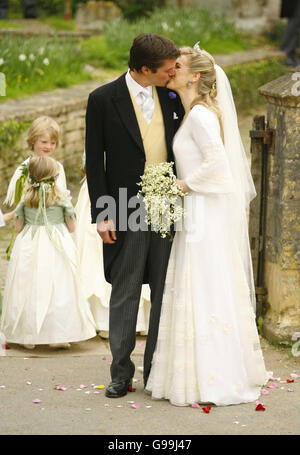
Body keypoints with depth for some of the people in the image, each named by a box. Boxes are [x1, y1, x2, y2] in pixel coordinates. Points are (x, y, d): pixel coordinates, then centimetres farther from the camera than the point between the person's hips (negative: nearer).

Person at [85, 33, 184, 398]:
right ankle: (121, 372, 13)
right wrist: (102, 214, -9)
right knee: (124, 295, 4)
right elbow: (95, 161, -4)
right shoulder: (103, 99, -6)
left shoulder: (172, 97, 6)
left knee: (165, 294, 7)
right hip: (127, 214, -3)